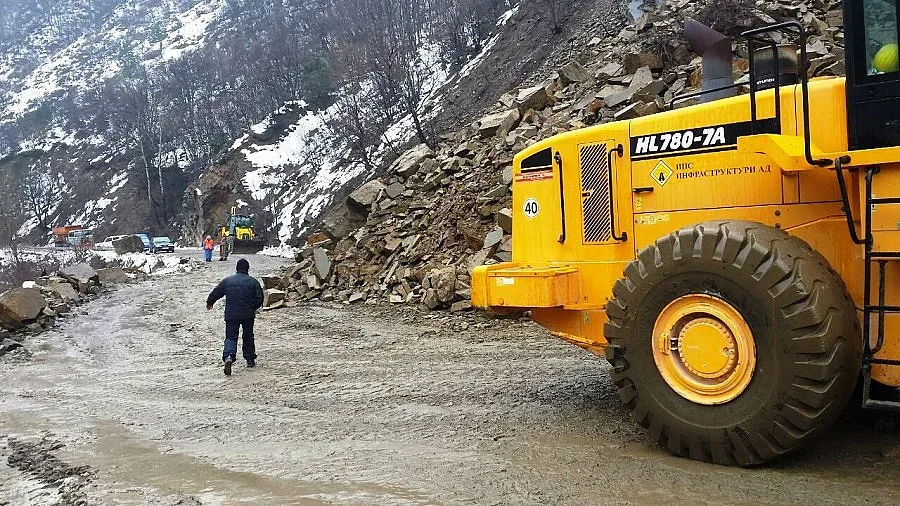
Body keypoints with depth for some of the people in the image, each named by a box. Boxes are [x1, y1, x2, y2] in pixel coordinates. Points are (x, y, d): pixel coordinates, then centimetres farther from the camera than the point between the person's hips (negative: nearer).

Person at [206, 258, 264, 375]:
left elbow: (215, 293, 11)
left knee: (231, 337, 2)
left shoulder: (227, 280, 4)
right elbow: (259, 299, -2)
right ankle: (250, 359, 24)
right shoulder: (253, 282, -1)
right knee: (248, 336, 17)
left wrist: (209, 303, 31)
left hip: (231, 315, 0)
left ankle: (228, 357, -24)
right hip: (248, 315, 0)